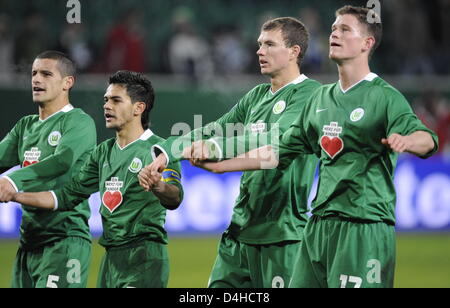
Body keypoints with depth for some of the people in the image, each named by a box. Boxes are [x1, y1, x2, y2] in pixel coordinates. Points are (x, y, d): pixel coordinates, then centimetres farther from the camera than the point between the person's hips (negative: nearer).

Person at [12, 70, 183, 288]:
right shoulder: (104, 152, 16)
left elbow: (174, 200, -23)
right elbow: (68, 196, 19)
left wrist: (159, 187, -47)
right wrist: (12, 195, 11)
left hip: (145, 260, -7)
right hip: (111, 259, 7)